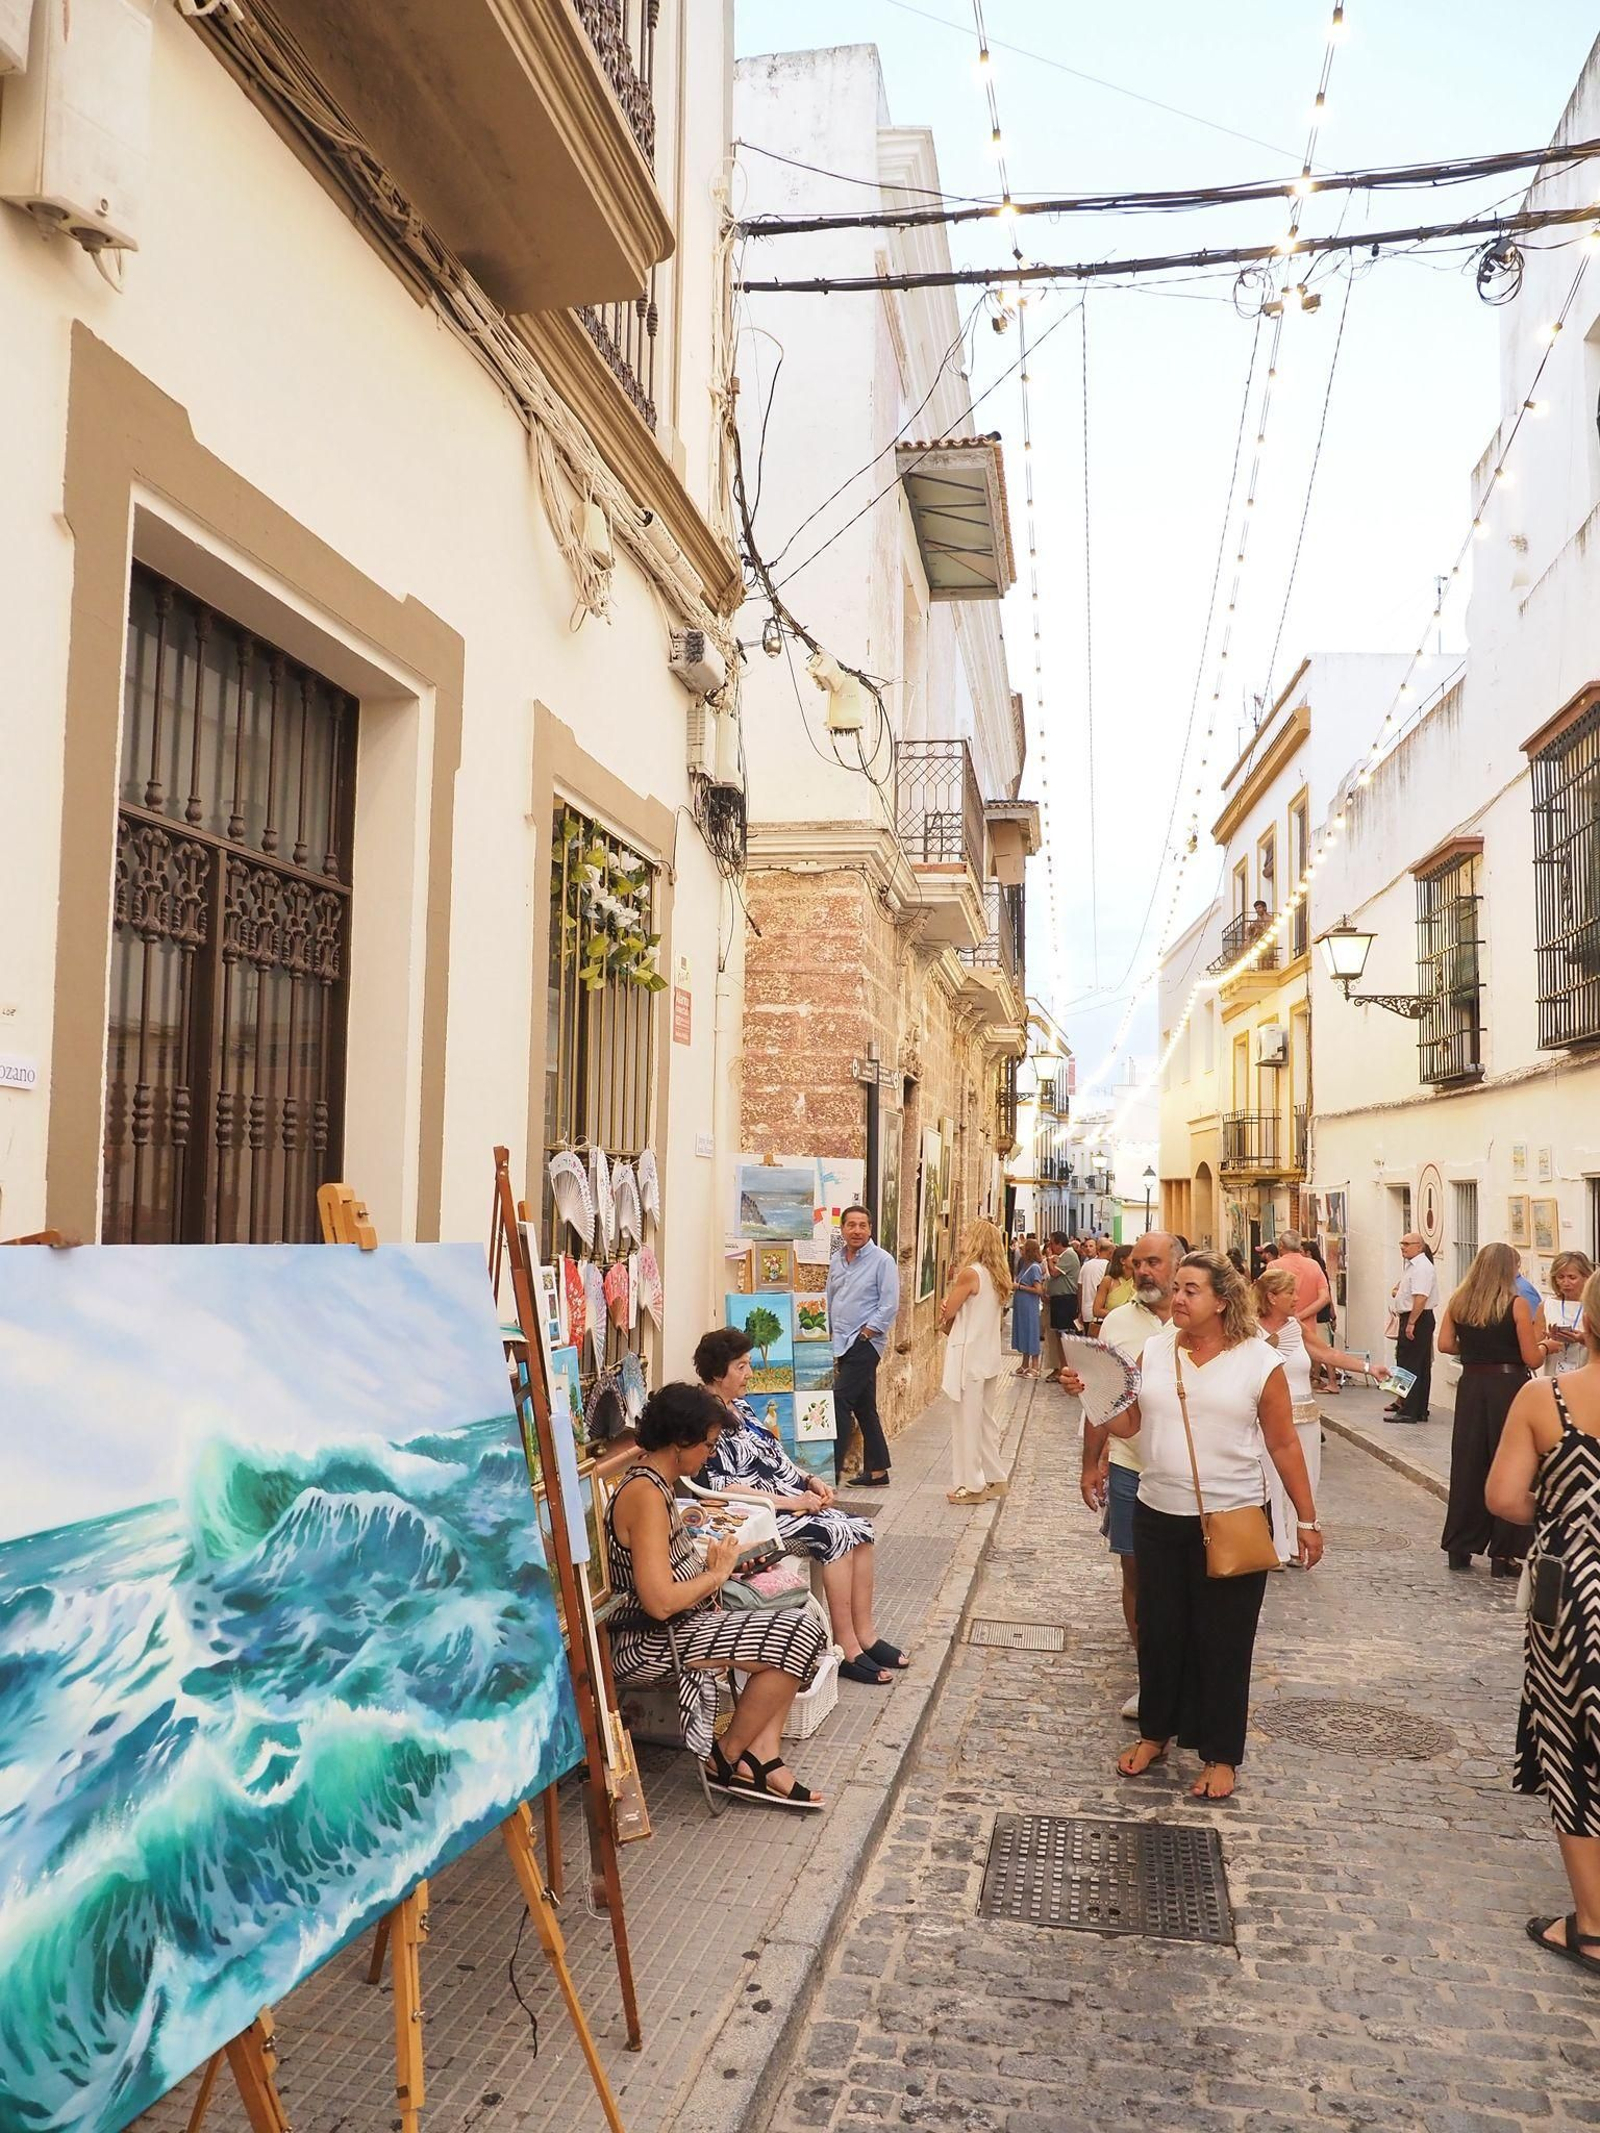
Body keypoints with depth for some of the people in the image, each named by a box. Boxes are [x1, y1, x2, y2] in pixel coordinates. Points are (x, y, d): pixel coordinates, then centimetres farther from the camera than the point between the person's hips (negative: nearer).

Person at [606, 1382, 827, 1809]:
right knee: (795, 1637, -12)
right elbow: (660, 1602, -28)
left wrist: (713, 1566, 2)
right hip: (649, 1645, -10)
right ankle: (725, 1758, 4)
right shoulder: (646, 1494, -23)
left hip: (674, 1626, 10)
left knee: (797, 1625, 4)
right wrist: (717, 1574, -12)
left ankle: (761, 1758, 2)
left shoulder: (655, 1481, 10)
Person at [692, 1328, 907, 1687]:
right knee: (835, 1535, -24)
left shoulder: (741, 1407, 14)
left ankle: (865, 1633, -1)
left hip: (789, 1500, 9)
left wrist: (810, 1480, 4)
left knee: (860, 1528, -7)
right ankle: (846, 1647, -15)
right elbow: (720, 1489, -22)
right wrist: (789, 1502, -20)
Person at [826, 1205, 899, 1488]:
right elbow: (830, 1301, 21)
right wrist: (830, 1333, 13)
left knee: (840, 1403, -13)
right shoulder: (836, 1261, 11)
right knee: (864, 1407, 12)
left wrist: (867, 1331, -14)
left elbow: (890, 1304, -12)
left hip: (865, 1343, -7)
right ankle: (877, 1470, 20)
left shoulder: (881, 1260, -9)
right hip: (842, 1344, 7)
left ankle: (833, 1469, -11)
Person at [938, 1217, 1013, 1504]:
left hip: (969, 1356, -9)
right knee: (984, 1419, 17)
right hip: (987, 1356, 9)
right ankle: (993, 1478, 23)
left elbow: (945, 1315, -10)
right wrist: (953, 1317, -2)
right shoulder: (996, 1275, 10)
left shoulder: (970, 1273, -16)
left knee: (967, 1422, 0)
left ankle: (970, 1485, 5)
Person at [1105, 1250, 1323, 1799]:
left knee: (1222, 1640, 8)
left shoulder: (1259, 1360, -9)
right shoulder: (1154, 1350, 1)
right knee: (1159, 1631, 16)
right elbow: (1126, 1423, 3)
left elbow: (1284, 1444, -3)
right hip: (1159, 1517, 4)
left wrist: (1307, 1519, 0)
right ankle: (1155, 1732, 35)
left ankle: (1221, 1755, 25)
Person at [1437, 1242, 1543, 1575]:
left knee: (1467, 1465, 11)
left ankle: (1460, 1548, 16)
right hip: (1508, 1388, -4)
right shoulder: (1516, 1304, -10)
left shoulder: (1458, 1302, 2)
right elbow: (1532, 1359, -10)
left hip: (1471, 1386, 4)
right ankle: (1504, 1554, 9)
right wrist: (1545, 1346, 10)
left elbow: (1445, 1344, -1)